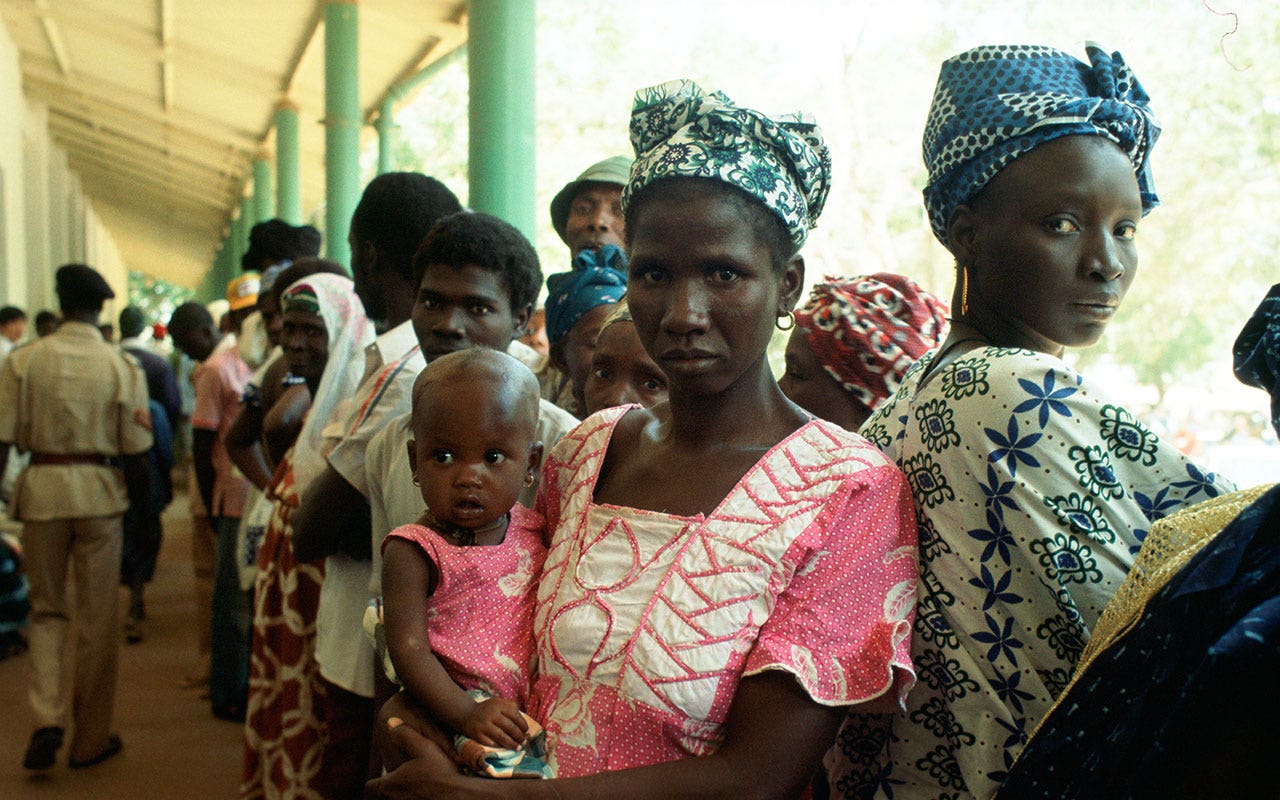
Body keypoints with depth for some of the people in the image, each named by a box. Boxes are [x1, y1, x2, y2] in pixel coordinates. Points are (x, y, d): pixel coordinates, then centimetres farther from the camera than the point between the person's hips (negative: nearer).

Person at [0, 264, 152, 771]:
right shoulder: (122, 366, -4)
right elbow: (135, 450, -3)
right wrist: (140, 500, 11)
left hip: (41, 487, 1)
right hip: (97, 489, -1)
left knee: (47, 610, 17)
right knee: (97, 619, 9)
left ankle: (48, 720, 0)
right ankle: (90, 739, 18)